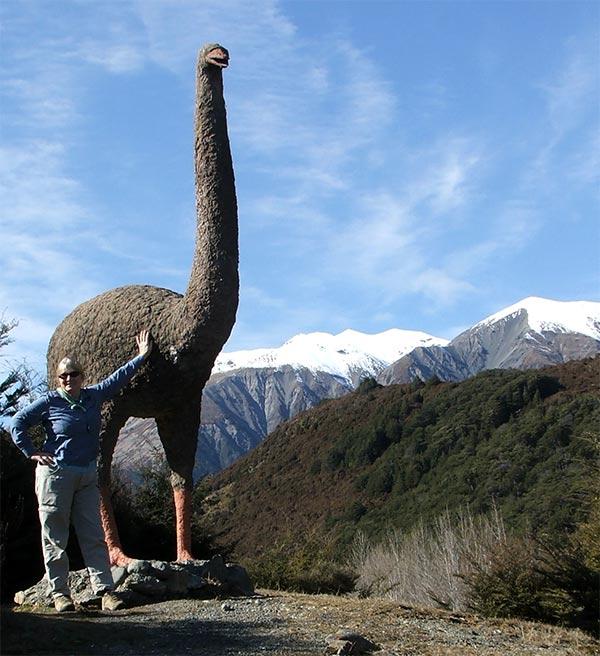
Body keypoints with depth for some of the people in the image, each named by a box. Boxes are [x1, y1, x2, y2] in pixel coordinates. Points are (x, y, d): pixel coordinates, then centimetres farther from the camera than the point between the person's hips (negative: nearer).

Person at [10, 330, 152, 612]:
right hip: (55, 474, -5)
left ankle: (104, 590, 0)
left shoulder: (93, 396, 9)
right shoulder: (49, 402, -4)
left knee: (94, 536, 1)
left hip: (87, 476, 5)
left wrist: (141, 356, 22)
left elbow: (118, 378, 19)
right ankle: (59, 593, 7)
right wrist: (32, 453, -5)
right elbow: (17, 424, 0)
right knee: (54, 537, 0)